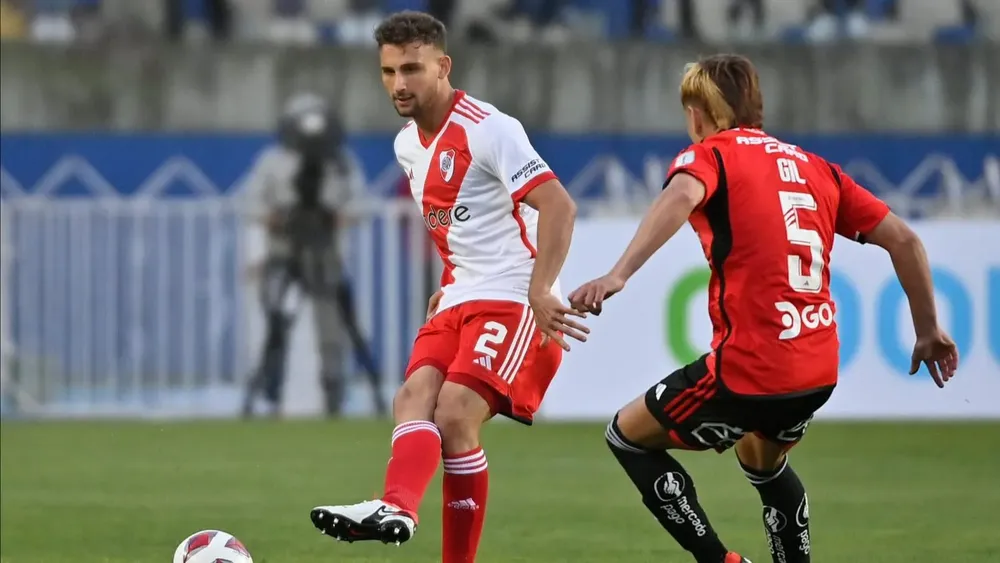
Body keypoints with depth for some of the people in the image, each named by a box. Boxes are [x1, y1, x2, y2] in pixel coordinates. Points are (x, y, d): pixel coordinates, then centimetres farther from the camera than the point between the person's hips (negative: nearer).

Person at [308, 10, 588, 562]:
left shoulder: (488, 130, -12)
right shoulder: (408, 145, 14)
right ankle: (396, 507, -44)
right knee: (413, 398, -20)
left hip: (512, 303, -7)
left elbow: (558, 206, -20)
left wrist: (539, 293, -29)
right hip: (459, 302, 7)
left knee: (454, 415, -24)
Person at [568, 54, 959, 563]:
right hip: (819, 370, 7)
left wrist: (618, 275, -38)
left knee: (628, 435, 14)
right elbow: (903, 239, 13)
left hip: (749, 369, -7)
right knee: (761, 460, 36)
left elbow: (681, 196, -25)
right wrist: (929, 331, 22)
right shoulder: (814, 167, 17)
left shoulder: (709, 155, 0)